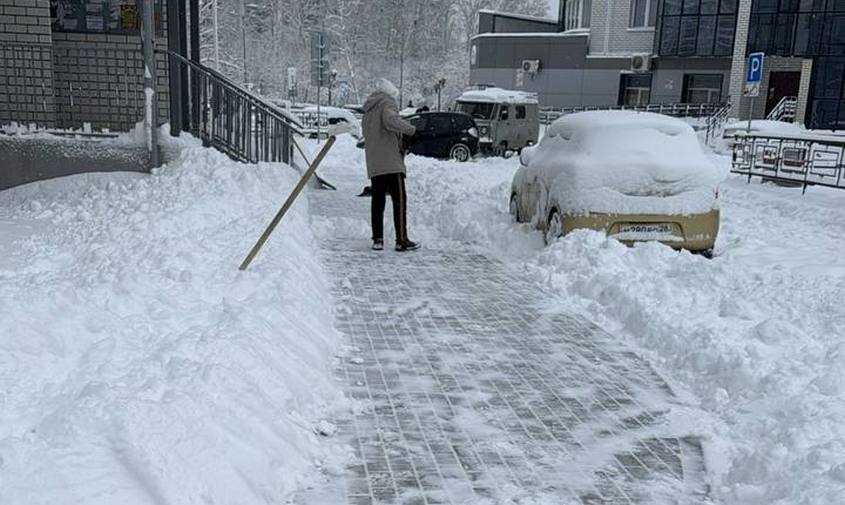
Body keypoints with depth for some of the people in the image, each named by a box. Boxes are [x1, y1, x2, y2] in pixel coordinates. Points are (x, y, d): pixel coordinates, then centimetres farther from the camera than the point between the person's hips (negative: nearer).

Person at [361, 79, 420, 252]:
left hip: (373, 166, 8)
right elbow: (391, 121, -23)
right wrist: (410, 129, -13)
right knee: (399, 201, -6)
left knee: (377, 202, 9)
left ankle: (377, 239, 7)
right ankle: (402, 240, -8)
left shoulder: (368, 111, 24)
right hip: (391, 163, -8)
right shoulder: (387, 103, -2)